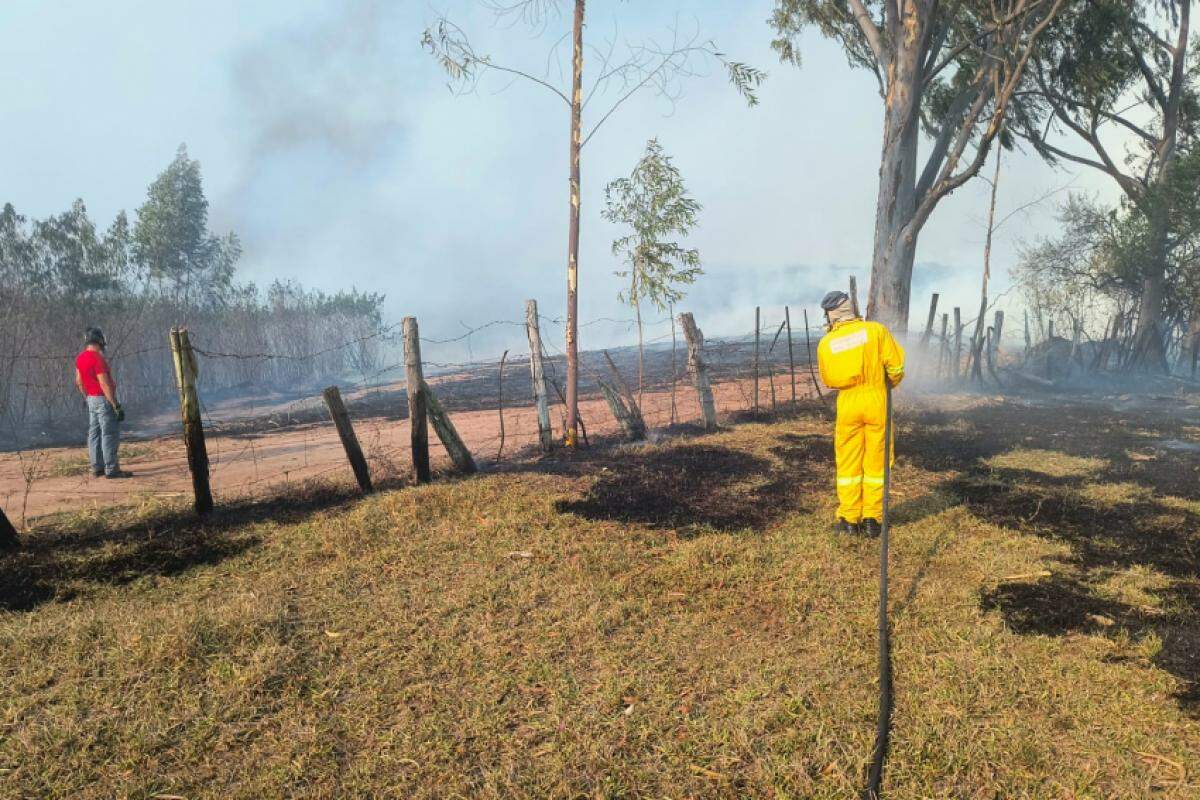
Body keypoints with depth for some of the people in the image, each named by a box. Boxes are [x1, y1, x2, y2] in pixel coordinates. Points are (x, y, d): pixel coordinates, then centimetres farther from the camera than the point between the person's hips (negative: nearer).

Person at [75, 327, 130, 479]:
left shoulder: (80, 358, 7)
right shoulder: (98, 359, -20)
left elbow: (78, 381, 17)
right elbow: (104, 384, -23)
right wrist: (116, 405, -22)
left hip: (91, 399, 10)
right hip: (104, 400, -9)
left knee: (94, 433, 12)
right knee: (110, 435, -6)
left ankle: (97, 467, 18)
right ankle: (111, 469, -6)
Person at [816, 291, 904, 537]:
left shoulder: (825, 344, -1)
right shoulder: (876, 330, -6)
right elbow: (896, 366, -6)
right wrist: (891, 384, 14)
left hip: (847, 403, 1)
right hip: (877, 399, -1)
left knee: (848, 463, 9)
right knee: (875, 462, 7)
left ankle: (849, 519, 11)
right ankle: (872, 519, 10)